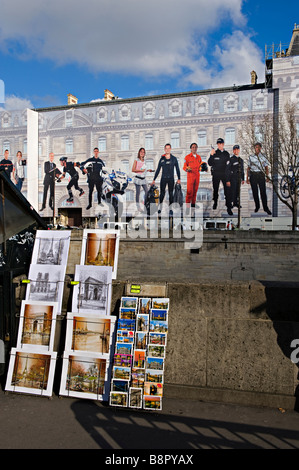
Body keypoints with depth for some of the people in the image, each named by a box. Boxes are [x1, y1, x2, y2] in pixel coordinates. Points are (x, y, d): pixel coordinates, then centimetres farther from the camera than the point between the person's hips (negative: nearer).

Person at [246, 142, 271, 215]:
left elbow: (266, 168, 9)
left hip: (261, 175, -1)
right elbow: (248, 168, 11)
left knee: (263, 191, -6)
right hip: (253, 175, 1)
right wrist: (247, 178, 6)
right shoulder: (251, 157, 9)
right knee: (254, 192, 4)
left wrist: (267, 176, -5)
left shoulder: (263, 157, 8)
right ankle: (257, 206, 18)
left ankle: (265, 207, 0)